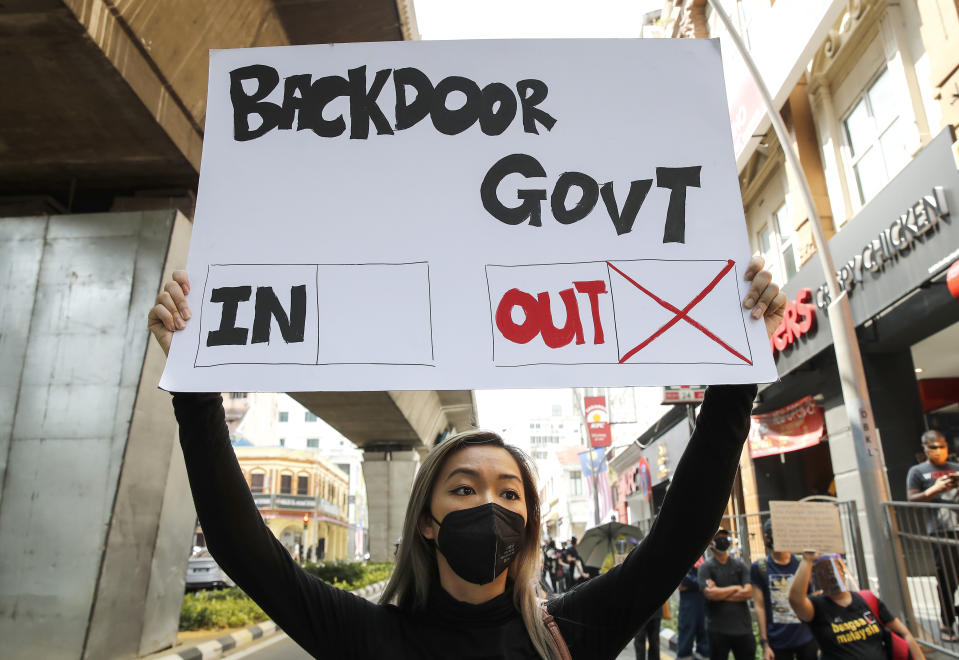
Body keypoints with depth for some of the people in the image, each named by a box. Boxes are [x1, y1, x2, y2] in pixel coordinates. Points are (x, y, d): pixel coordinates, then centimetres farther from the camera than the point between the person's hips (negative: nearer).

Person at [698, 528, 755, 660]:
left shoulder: (740, 565, 6)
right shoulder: (706, 566, -2)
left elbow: (748, 593, -6)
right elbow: (710, 593, -17)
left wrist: (720, 594, -10)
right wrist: (736, 588, -6)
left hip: (743, 627, 3)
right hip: (718, 629, -3)